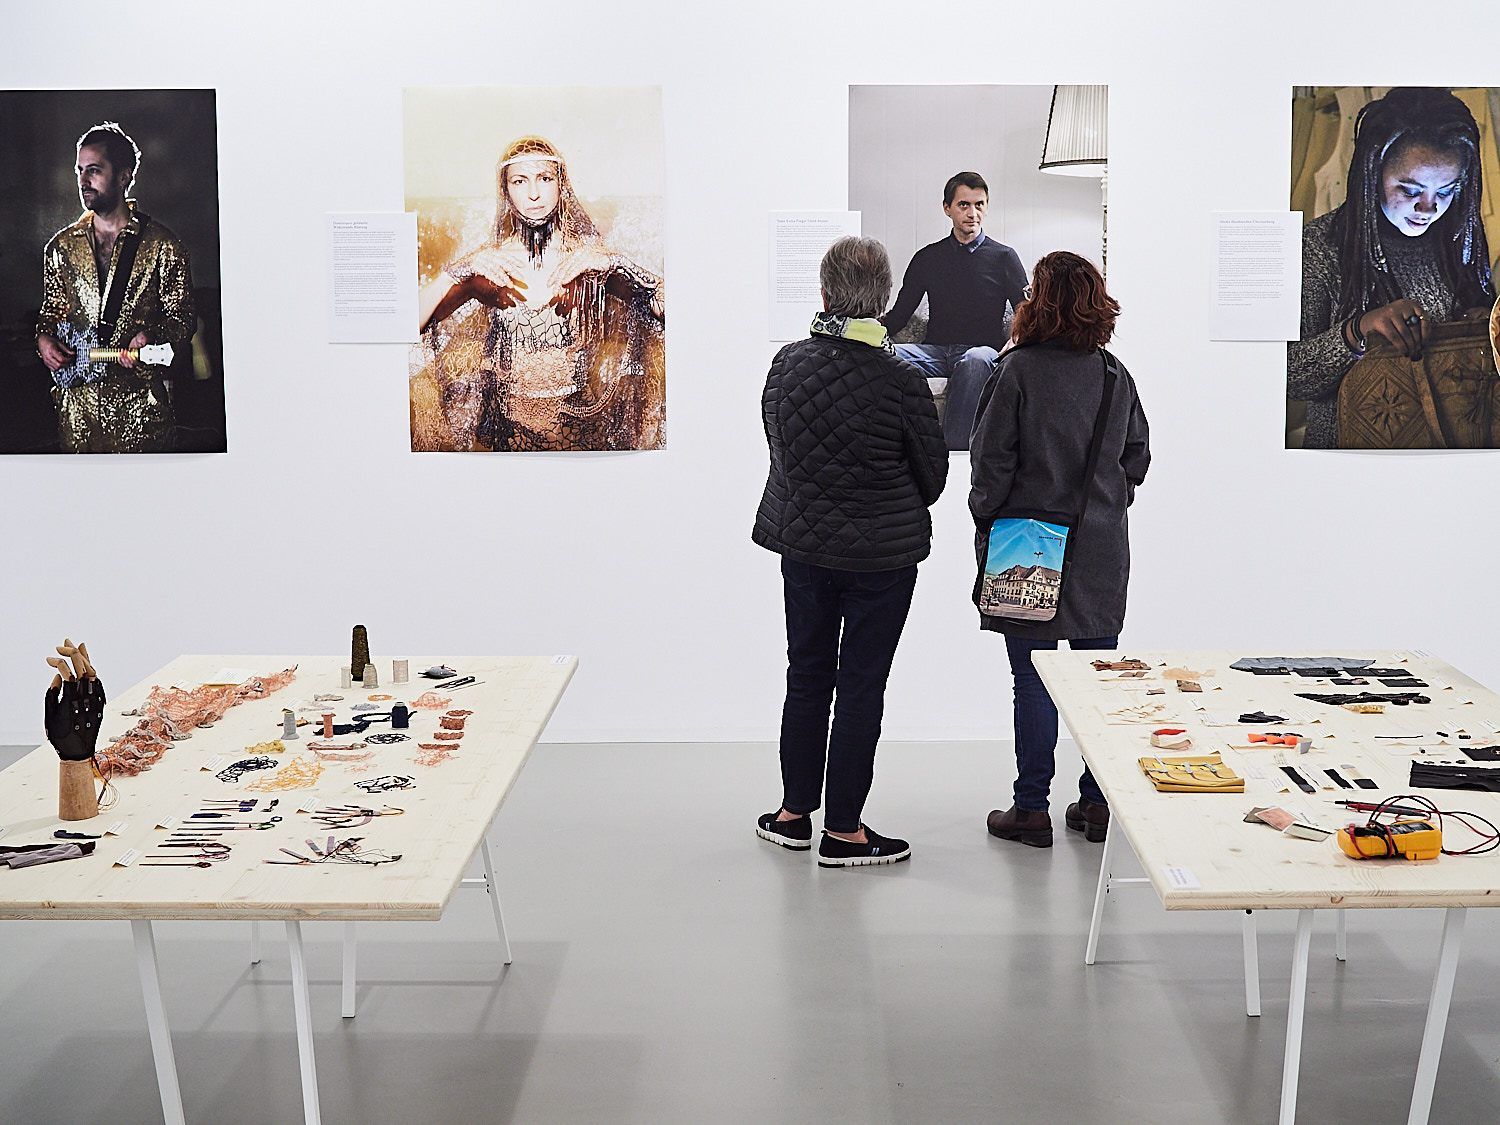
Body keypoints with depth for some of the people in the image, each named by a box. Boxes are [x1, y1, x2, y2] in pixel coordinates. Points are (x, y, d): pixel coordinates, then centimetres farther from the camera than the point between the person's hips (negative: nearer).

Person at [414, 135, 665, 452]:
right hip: (508, 423, 2)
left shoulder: (591, 259, 2)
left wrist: (614, 264, -19)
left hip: (580, 422, -2)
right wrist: (459, 271, -17)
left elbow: (669, 310, -10)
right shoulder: (486, 262, 4)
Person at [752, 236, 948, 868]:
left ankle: (795, 813, 27)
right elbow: (933, 472, -5)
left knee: (806, 675, 17)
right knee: (861, 685, 5)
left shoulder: (786, 365, -6)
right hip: (882, 554, -4)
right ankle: (843, 831, 12)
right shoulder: (900, 381, -17)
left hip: (803, 544, 4)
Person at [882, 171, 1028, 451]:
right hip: (935, 351, 2)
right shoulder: (927, 258, 18)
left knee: (976, 359, -41)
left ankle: (954, 447, -45)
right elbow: (899, 315, 16)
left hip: (983, 351, -2)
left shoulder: (1003, 257, 12)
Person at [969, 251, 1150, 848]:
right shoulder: (1115, 375, 4)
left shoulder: (1018, 370, -12)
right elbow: (1138, 456, 11)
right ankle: (1096, 803, 18)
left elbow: (992, 458, -11)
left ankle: (1031, 809, 7)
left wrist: (986, 520, 2)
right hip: (1101, 546, 5)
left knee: (1033, 678, 1)